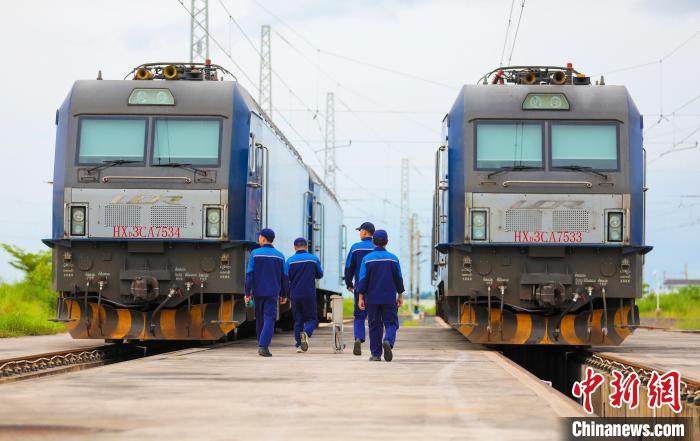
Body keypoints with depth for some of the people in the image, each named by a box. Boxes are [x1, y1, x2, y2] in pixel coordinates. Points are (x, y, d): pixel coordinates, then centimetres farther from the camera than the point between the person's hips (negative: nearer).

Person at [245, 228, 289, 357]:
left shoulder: (255, 254, -3)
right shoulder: (279, 256, 4)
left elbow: (249, 274, -7)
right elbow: (284, 277, 6)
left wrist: (247, 293, -4)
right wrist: (284, 295, 15)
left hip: (258, 292, 0)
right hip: (273, 293, 0)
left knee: (260, 319, 15)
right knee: (269, 319, -5)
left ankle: (261, 345, 24)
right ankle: (263, 346, -21)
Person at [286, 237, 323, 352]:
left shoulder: (290, 261, -1)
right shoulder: (313, 259, 0)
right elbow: (320, 274, 11)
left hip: (295, 295, 1)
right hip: (309, 294, -1)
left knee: (298, 320, 10)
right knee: (311, 318, 8)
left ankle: (299, 345, 3)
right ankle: (306, 333, -22)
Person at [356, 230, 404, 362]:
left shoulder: (367, 259, -3)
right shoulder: (393, 259, 0)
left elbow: (363, 279, -5)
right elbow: (398, 279, 4)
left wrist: (361, 297, -1)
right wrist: (400, 295, 14)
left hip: (372, 299, 0)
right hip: (389, 298, 0)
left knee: (374, 325, 8)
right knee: (391, 323, 5)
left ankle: (376, 354, 8)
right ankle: (388, 341, -25)